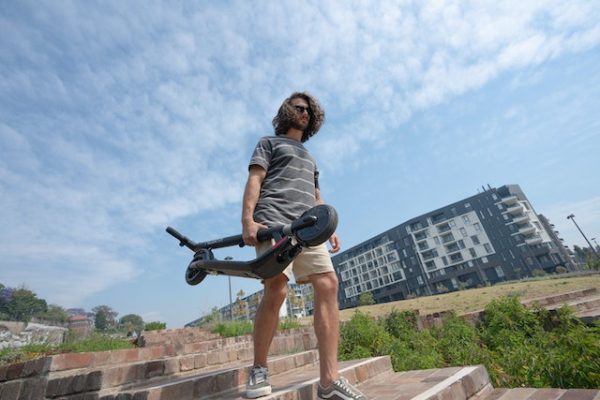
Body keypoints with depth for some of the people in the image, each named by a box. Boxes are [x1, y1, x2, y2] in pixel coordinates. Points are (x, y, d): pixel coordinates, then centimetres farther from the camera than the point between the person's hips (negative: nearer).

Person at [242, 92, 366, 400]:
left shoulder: (309, 157, 36)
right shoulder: (269, 142, 18)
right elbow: (254, 180, 2)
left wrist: (329, 229, 15)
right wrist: (248, 219, -14)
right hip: (273, 223, -5)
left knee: (328, 285, -12)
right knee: (276, 290, -18)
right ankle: (259, 371, 4)